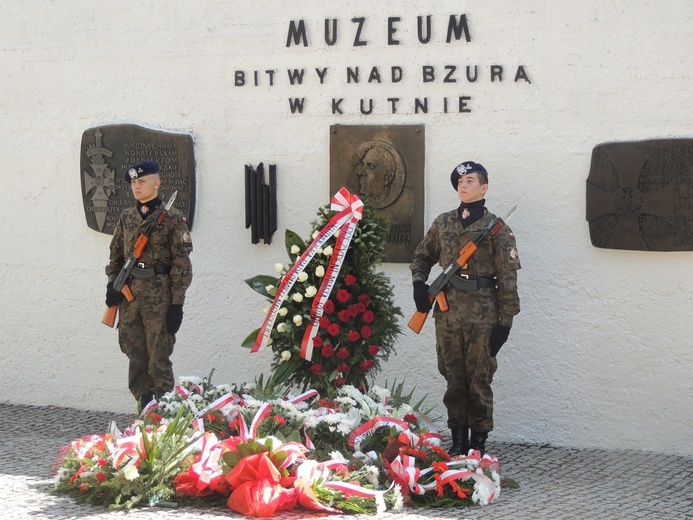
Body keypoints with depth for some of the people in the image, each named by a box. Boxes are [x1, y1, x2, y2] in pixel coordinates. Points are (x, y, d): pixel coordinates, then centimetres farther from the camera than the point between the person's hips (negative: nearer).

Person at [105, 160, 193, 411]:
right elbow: (116, 254, 20)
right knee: (135, 356, 8)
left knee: (159, 359, -4)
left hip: (159, 296, -6)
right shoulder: (126, 217, 12)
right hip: (129, 295, 6)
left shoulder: (172, 218, -5)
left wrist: (177, 304, -12)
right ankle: (144, 409, 16)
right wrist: (112, 285, 3)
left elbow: (181, 264, -8)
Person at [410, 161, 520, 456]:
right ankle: (458, 440, 19)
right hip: (447, 315, 4)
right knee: (454, 381, 10)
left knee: (479, 382, 1)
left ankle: (479, 442, 11)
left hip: (482, 318, -4)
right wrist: (419, 285, 5)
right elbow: (422, 257, 24)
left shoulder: (496, 229, -3)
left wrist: (505, 322, -9)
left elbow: (507, 279, -5)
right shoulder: (443, 224, 10)